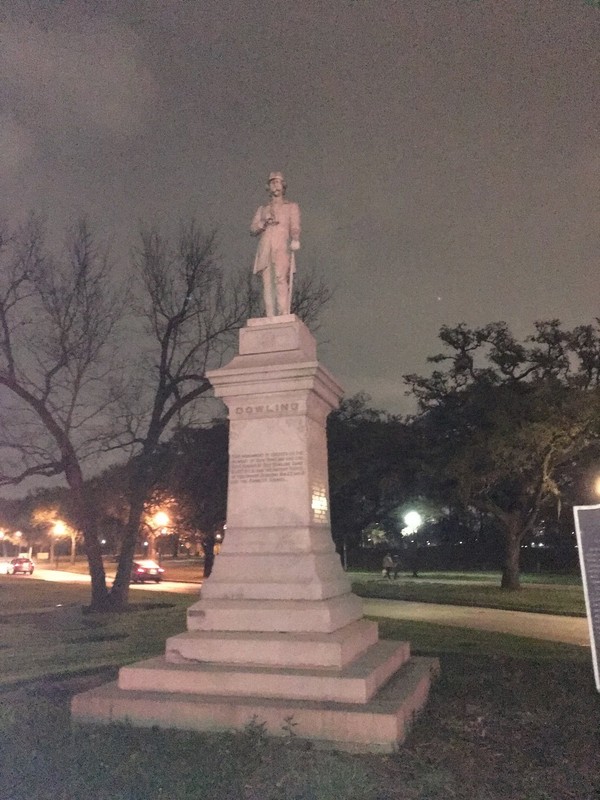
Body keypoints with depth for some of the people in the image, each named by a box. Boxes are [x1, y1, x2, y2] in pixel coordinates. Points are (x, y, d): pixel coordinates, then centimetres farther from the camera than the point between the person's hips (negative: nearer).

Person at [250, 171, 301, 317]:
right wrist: (264, 223, -3)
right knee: (268, 284, -11)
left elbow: (295, 227, 5)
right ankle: (271, 319, -18)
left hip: (282, 248, -3)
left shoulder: (292, 207, 22)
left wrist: (295, 240, -16)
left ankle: (284, 315, -33)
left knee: (281, 279, -24)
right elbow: (252, 229, 18)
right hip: (265, 249, 3)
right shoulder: (262, 209, 29)